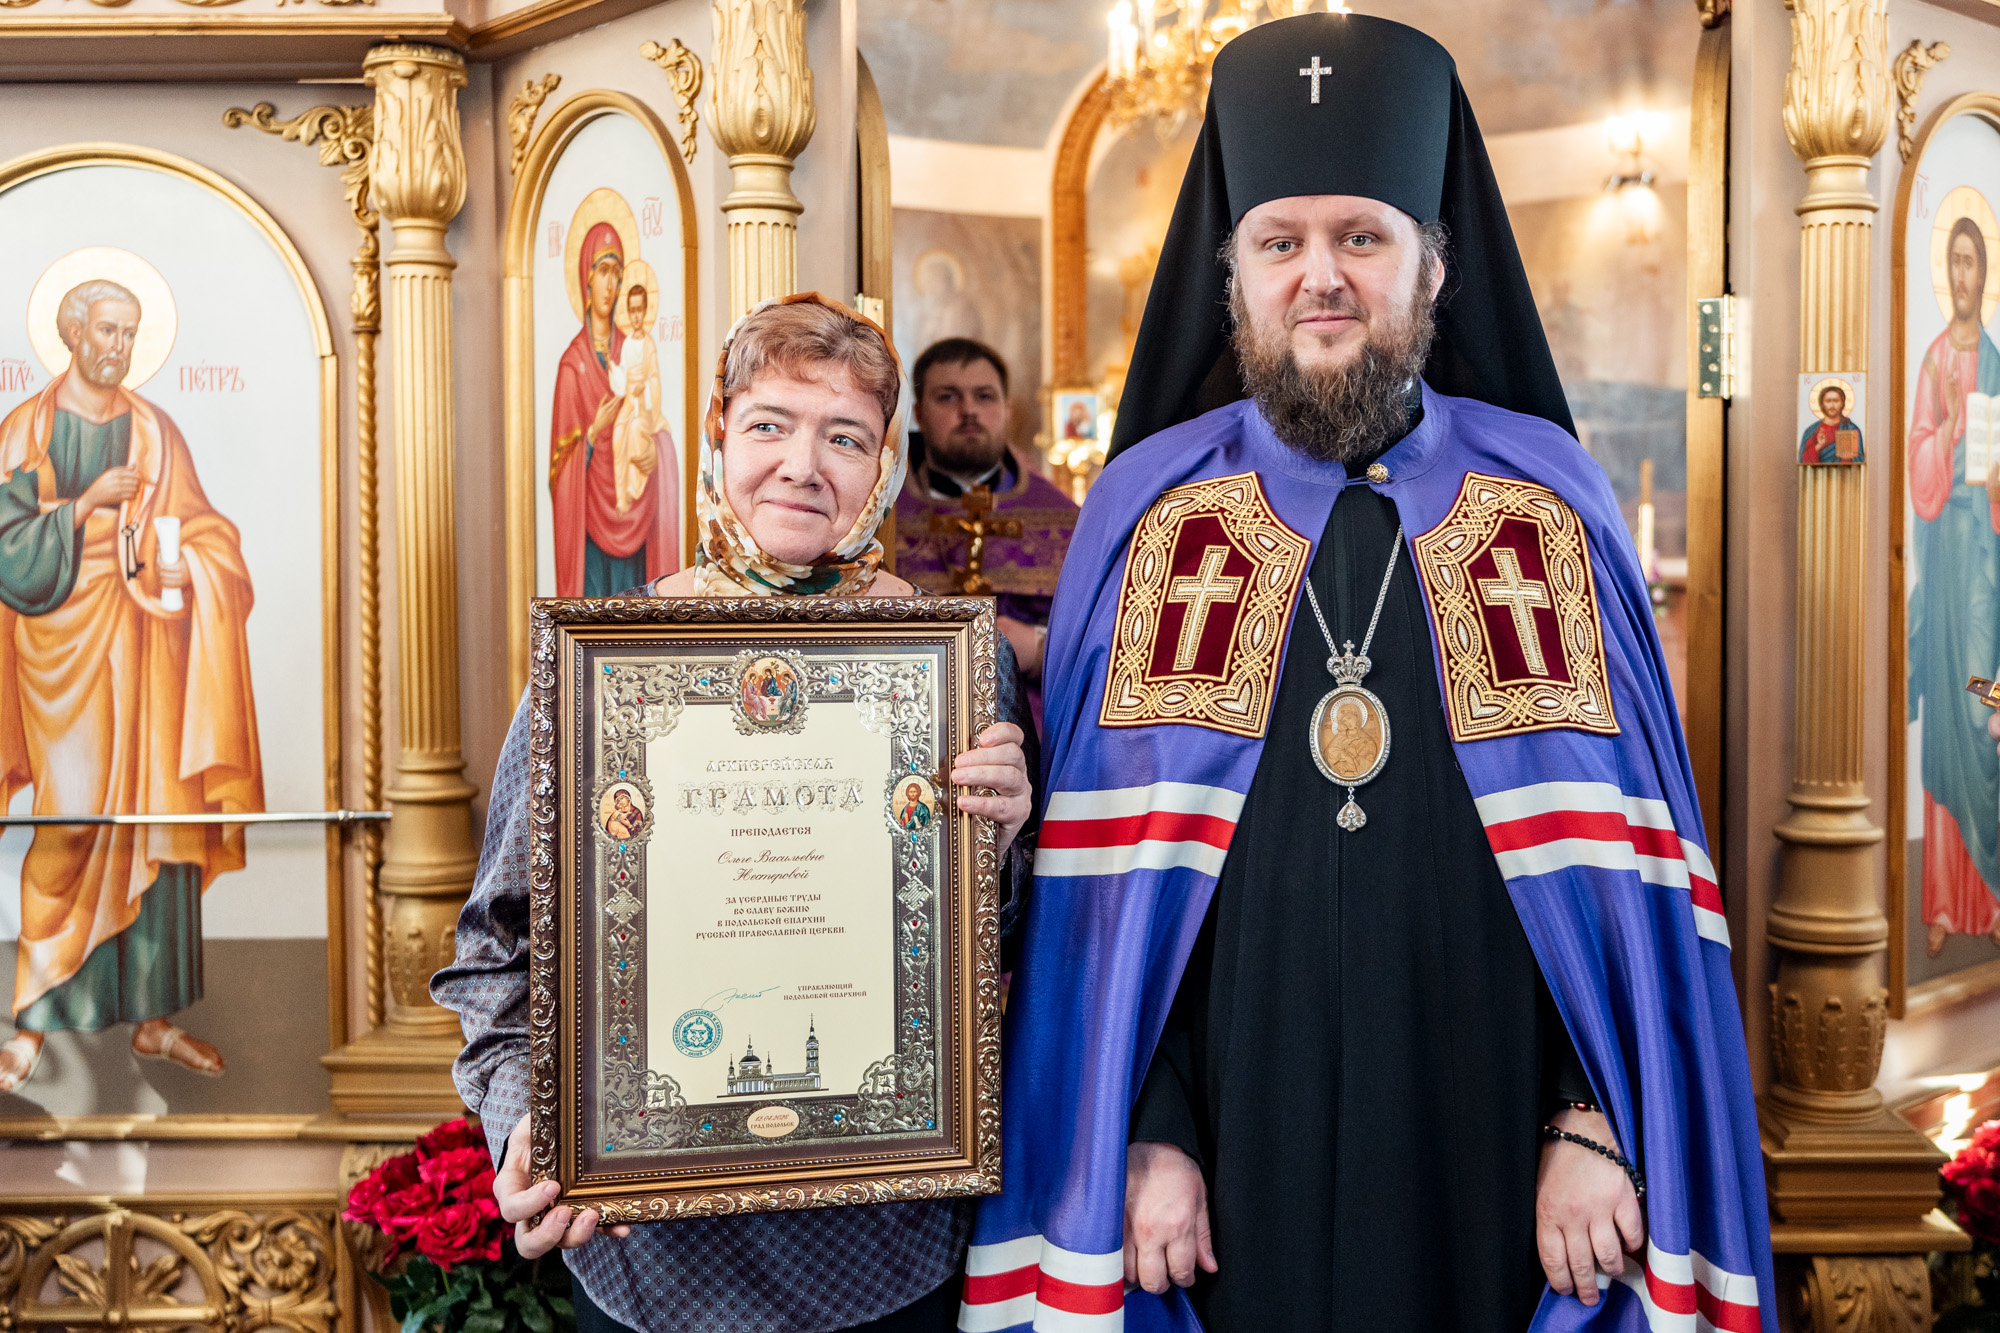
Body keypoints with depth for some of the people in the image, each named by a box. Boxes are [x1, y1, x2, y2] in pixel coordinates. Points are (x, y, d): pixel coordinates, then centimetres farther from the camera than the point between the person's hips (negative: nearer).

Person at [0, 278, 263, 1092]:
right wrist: (84, 507, -15)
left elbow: (204, 534, 7)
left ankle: (154, 1016, 11)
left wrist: (184, 567, -13)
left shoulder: (154, 431, 9)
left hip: (144, 639, 3)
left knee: (160, 818, 2)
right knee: (72, 822, -7)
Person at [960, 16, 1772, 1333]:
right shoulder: (1148, 510, -1)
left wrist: (1598, 1124, -6)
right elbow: (1106, 869, -2)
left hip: (1493, 1160, 1)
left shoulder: (1550, 502, 1)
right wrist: (1142, 1128, -8)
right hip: (1234, 1161, 0)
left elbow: (1627, 858, 0)